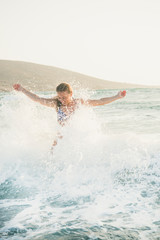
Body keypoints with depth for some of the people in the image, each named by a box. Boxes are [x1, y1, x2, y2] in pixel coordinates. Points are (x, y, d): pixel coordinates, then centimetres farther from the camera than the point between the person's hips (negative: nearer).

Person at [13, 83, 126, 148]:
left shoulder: (79, 102, -2)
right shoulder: (56, 103, -1)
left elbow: (100, 102, 4)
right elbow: (37, 99, 3)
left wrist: (116, 97, 0)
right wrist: (22, 89, 3)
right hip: (62, 136, 1)